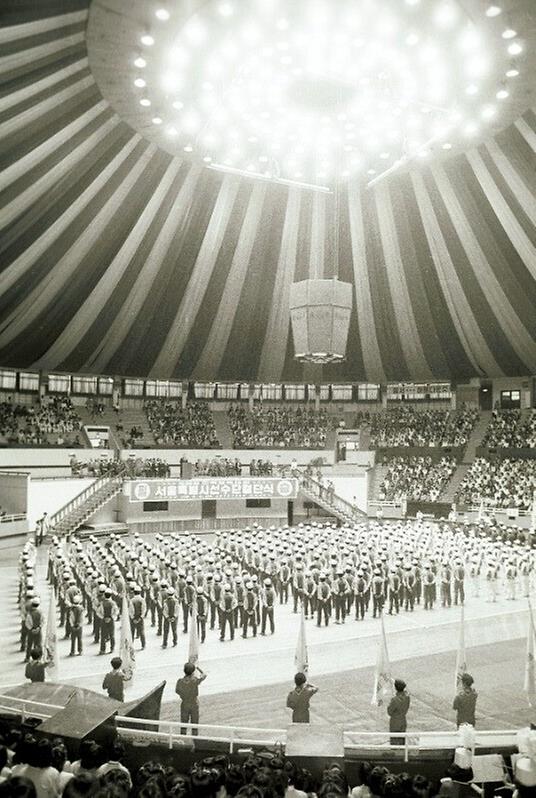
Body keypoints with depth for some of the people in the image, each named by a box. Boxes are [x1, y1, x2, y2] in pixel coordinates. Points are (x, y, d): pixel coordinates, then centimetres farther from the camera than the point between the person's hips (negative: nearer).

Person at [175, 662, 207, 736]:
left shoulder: (180, 681, -19)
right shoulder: (195, 680, -25)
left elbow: (177, 691, 2)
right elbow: (204, 675, -5)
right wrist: (198, 668, 8)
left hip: (184, 705, 2)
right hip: (194, 705, -2)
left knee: (184, 724, 17)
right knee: (194, 724, 14)